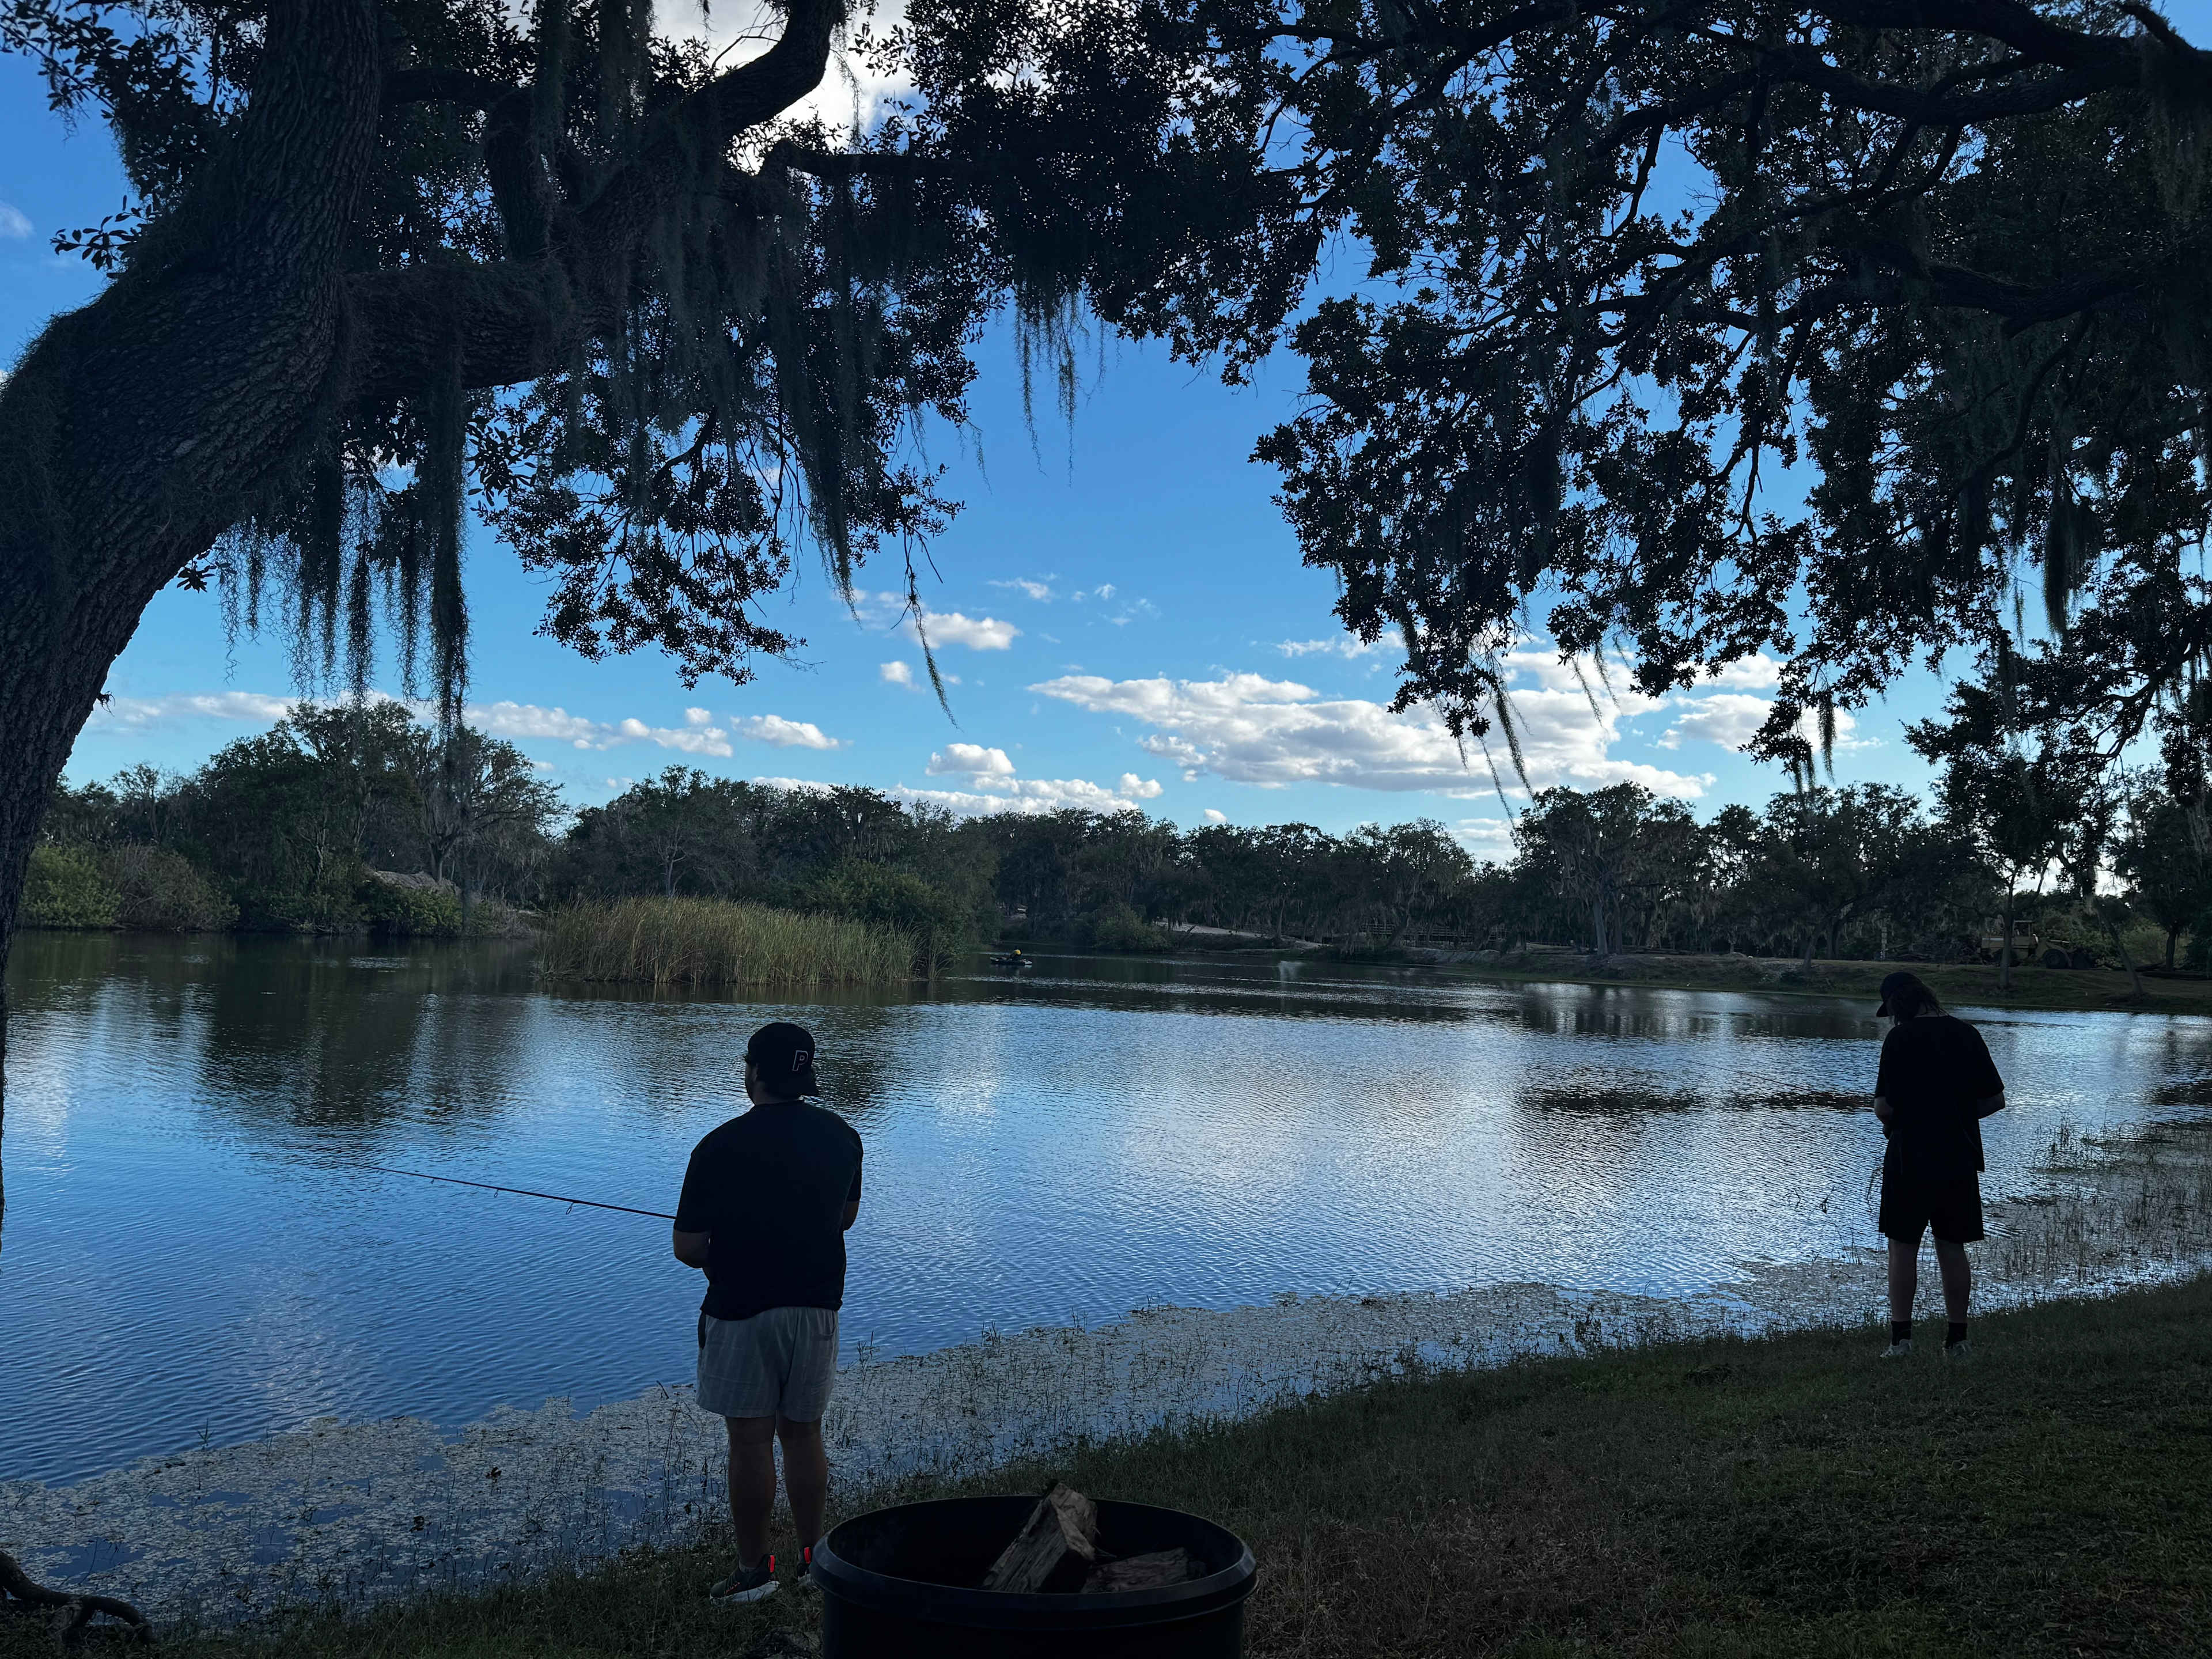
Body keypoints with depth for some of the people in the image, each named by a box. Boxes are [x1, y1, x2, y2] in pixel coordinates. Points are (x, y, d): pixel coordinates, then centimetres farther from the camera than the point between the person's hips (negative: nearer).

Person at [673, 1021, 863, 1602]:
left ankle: (754, 1569, 14)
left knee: (750, 1441, 5)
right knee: (803, 1433, 16)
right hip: (818, 1304, 5)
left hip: (741, 1309, -5)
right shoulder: (841, 1136, 1)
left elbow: (687, 1248, -11)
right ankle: (812, 1553, 26)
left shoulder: (721, 1146, -15)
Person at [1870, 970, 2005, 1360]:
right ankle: (1957, 1339, 14)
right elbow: (1995, 1100, 6)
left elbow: (1884, 1107, -15)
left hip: (1910, 1157, -4)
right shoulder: (1967, 1034, 3)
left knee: (1903, 1246, 5)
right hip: (1959, 1157, 4)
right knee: (1952, 1248, 11)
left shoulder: (1901, 1038, -11)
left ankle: (1900, 1337, 5)